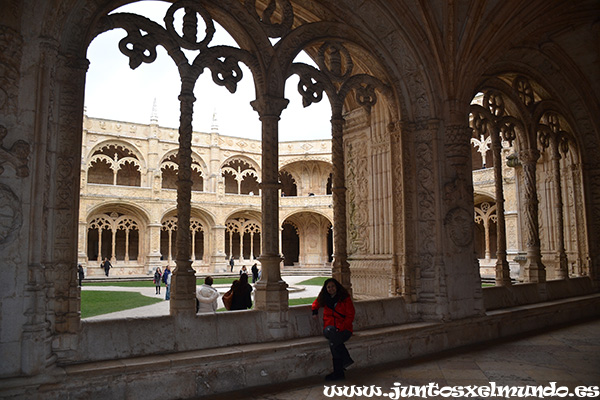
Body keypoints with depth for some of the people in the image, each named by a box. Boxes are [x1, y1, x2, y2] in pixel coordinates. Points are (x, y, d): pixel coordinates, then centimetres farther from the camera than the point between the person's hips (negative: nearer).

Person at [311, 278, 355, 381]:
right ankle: (346, 360, -32)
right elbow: (316, 302, 35)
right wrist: (315, 311, 13)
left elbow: (350, 316, -5)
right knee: (330, 330, -36)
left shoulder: (345, 298, -2)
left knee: (333, 342, -34)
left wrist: (340, 328, -18)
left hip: (344, 329, -3)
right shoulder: (324, 299, 11)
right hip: (329, 328, 3)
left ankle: (338, 373, -18)